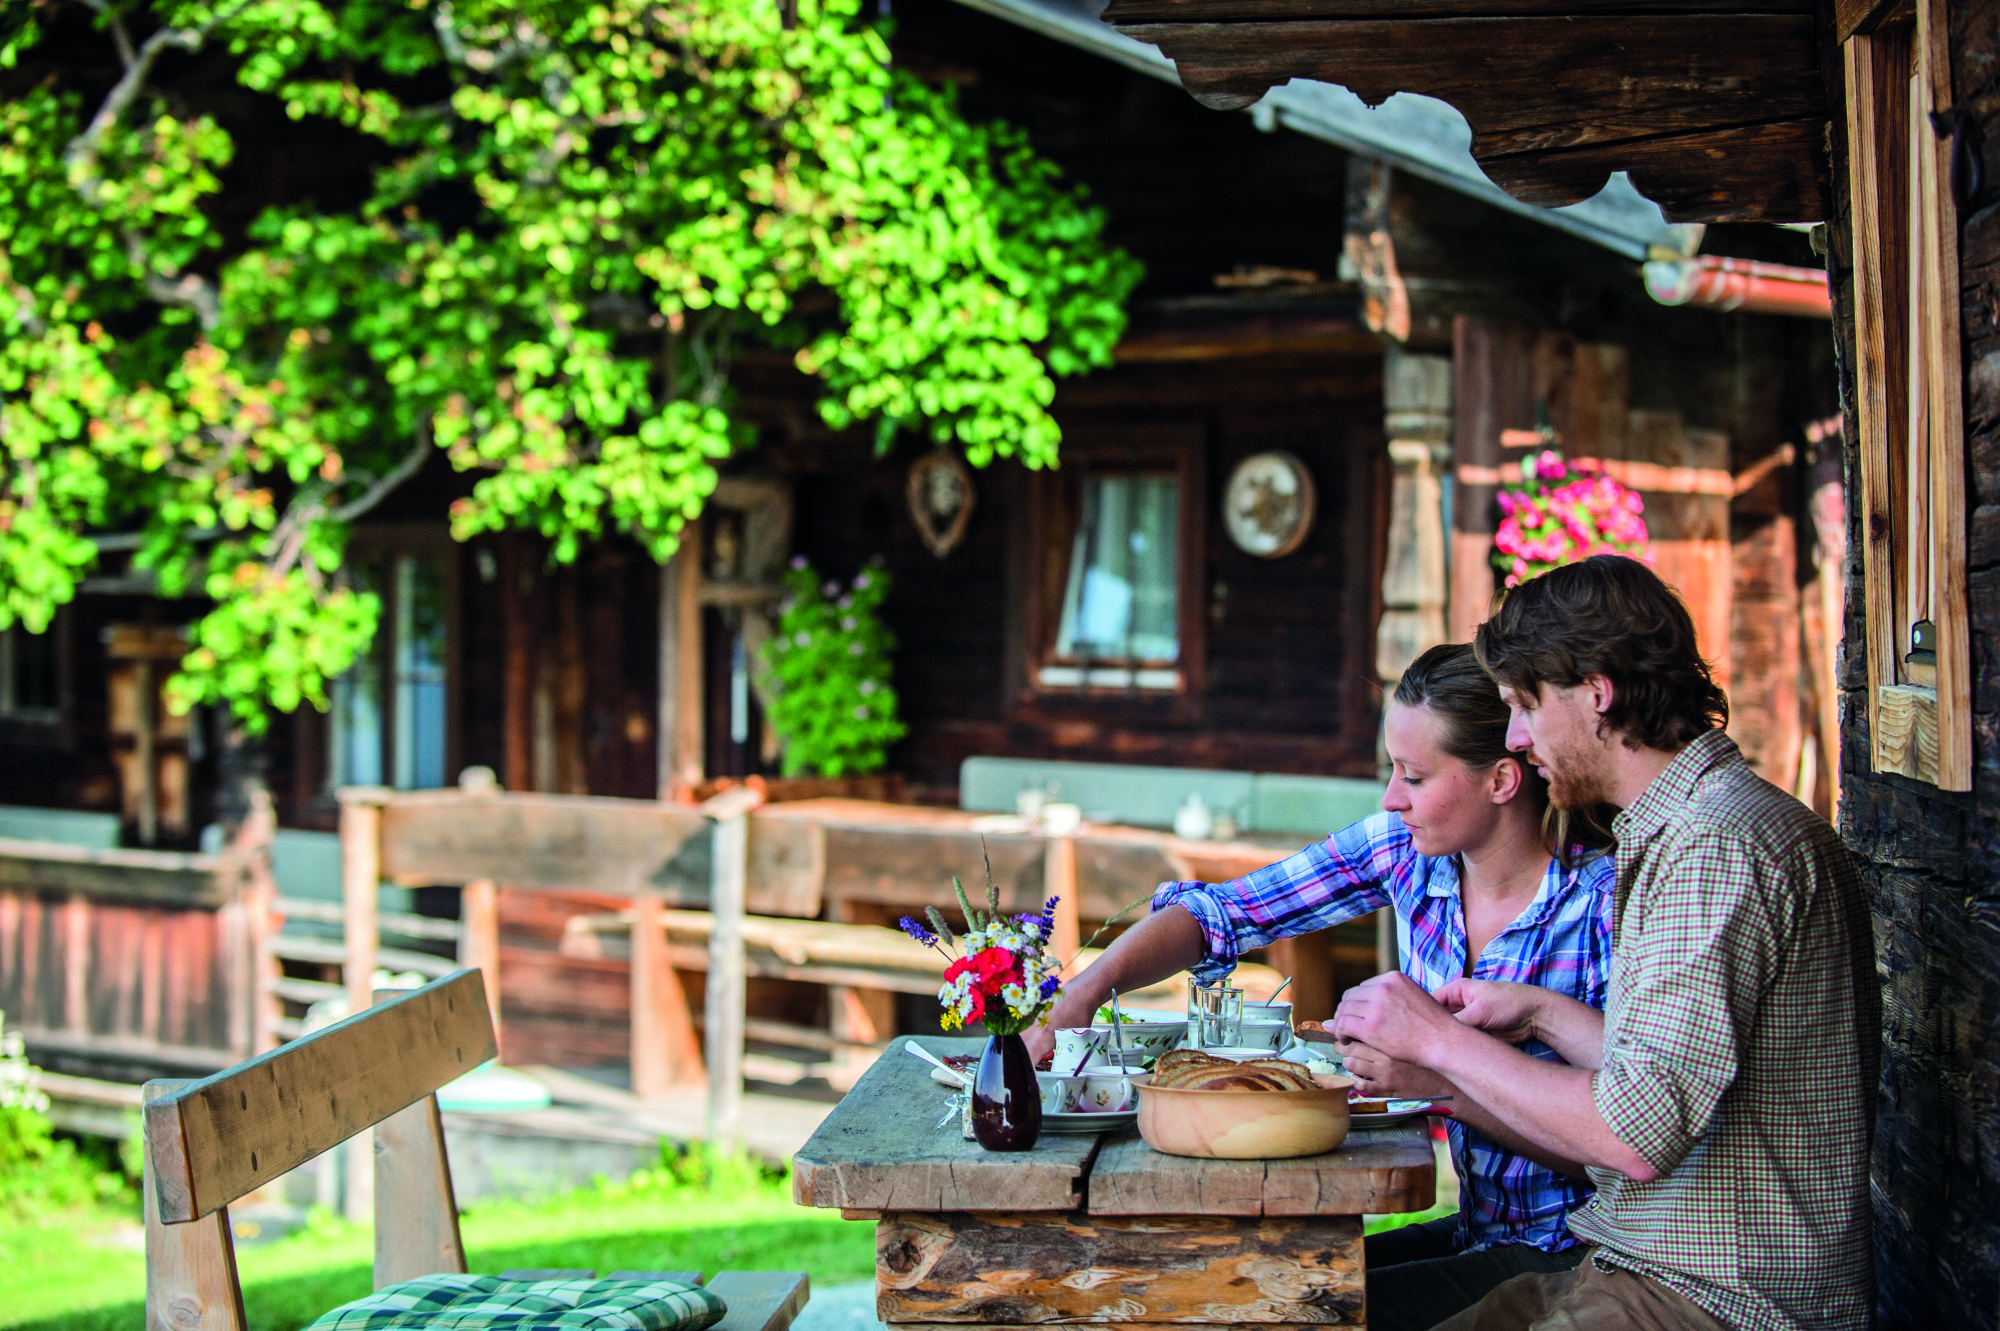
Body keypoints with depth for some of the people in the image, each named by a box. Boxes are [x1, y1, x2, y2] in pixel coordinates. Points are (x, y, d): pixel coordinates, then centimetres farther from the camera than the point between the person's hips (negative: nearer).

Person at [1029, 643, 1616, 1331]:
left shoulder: (1608, 902, -20)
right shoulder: (1404, 847, -3)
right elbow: (1221, 910, -1)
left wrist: (1443, 1079, -28)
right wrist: (1084, 991, -16)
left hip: (1571, 1260, -5)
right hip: (1473, 1232, 6)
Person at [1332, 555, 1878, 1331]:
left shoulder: (1720, 844, -18)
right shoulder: (1683, 828, 16)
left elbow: (1640, 1135, -25)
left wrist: (1440, 1041, -15)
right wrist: (1541, 1013, 19)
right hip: (1655, 1269, 10)